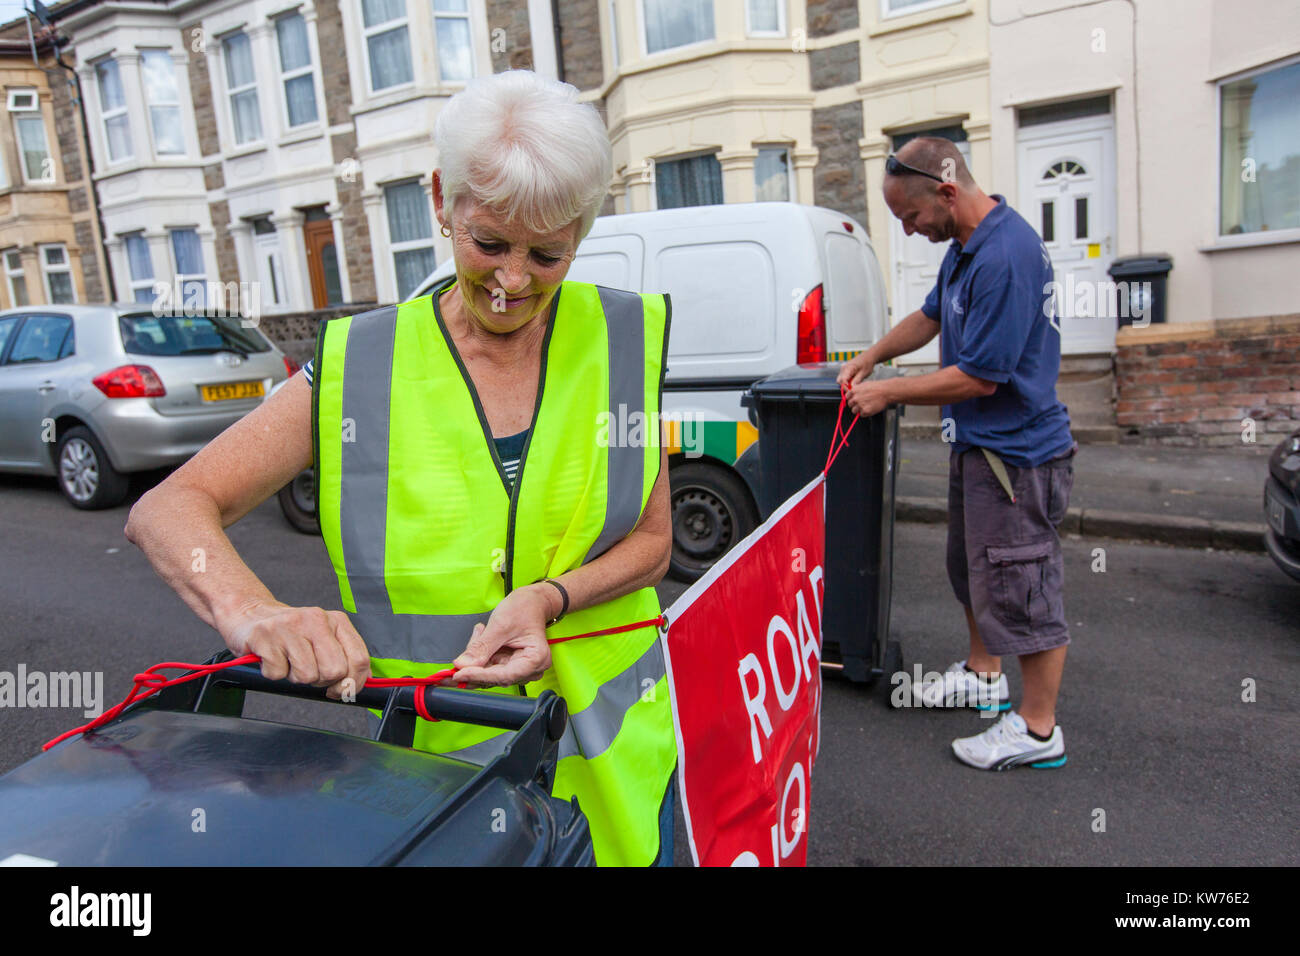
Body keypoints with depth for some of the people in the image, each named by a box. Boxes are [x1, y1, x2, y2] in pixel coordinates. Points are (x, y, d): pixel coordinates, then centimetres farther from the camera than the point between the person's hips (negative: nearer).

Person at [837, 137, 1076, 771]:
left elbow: (980, 377, -26)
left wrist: (886, 393, -16)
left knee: (1021, 586, 1)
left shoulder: (1006, 256, -26)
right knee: (973, 569, 23)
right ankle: (982, 675, 42)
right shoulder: (967, 245, 8)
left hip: (1016, 451, -10)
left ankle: (1038, 729, 17)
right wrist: (870, 358, 10)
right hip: (978, 443, 10)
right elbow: (932, 315, 24)